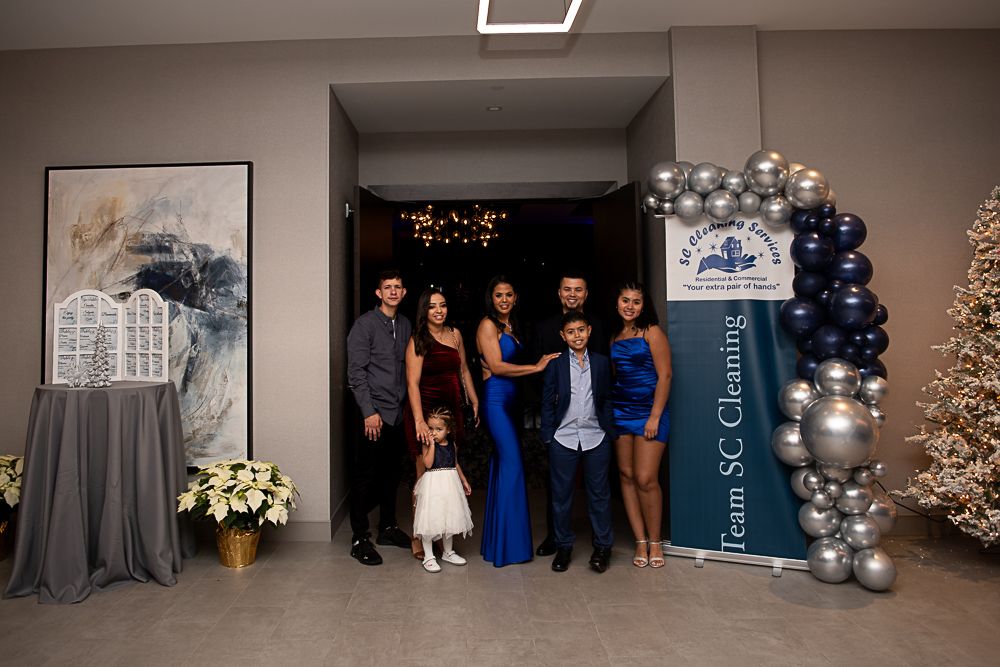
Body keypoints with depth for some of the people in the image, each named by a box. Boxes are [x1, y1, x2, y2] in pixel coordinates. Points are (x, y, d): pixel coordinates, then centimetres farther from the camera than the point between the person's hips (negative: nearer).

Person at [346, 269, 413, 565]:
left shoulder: (405, 325, 12)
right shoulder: (365, 324, -6)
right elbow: (356, 372, -10)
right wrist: (369, 412, -14)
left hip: (398, 413, 6)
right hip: (374, 413, -6)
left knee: (391, 472, 15)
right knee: (365, 475, 0)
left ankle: (388, 527, 29)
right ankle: (359, 538, 11)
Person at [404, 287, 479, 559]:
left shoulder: (455, 334, 8)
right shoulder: (417, 341, -8)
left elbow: (463, 370, 18)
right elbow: (412, 383, -14)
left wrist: (475, 401, 15)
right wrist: (419, 420, -22)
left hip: (451, 410, 5)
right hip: (425, 411, -5)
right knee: (425, 476, 0)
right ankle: (419, 537, 13)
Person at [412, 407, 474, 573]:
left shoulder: (452, 445, 4)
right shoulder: (428, 445, -10)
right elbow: (428, 463, -24)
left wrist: (464, 481, 19)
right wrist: (432, 444, -24)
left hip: (450, 484, 5)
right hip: (432, 485, -5)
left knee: (449, 519, 14)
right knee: (430, 520, -3)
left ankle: (448, 552, 30)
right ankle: (429, 557, 8)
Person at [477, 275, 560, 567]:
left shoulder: (511, 325, 17)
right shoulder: (488, 325, -7)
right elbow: (497, 366, -15)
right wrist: (535, 367, -12)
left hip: (507, 400, 9)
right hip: (495, 398, -8)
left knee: (502, 465, 11)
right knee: (511, 464, -8)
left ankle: (495, 540, 21)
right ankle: (509, 544, 2)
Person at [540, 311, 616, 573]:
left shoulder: (601, 362, 4)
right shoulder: (555, 364, 0)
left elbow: (607, 399, 8)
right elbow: (547, 402, 2)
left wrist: (610, 432, 3)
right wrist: (548, 436, -2)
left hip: (596, 438, 1)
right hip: (563, 439, -1)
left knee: (599, 493, 10)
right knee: (561, 494, 9)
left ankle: (602, 546, 25)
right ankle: (563, 546, 24)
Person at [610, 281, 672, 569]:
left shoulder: (652, 333, -4)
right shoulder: (613, 336, 11)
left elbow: (664, 376, -9)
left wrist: (655, 417, -13)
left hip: (648, 412, -5)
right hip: (620, 412, 5)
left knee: (646, 479, -8)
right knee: (626, 476, 5)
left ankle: (655, 541, 11)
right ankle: (640, 542, 16)